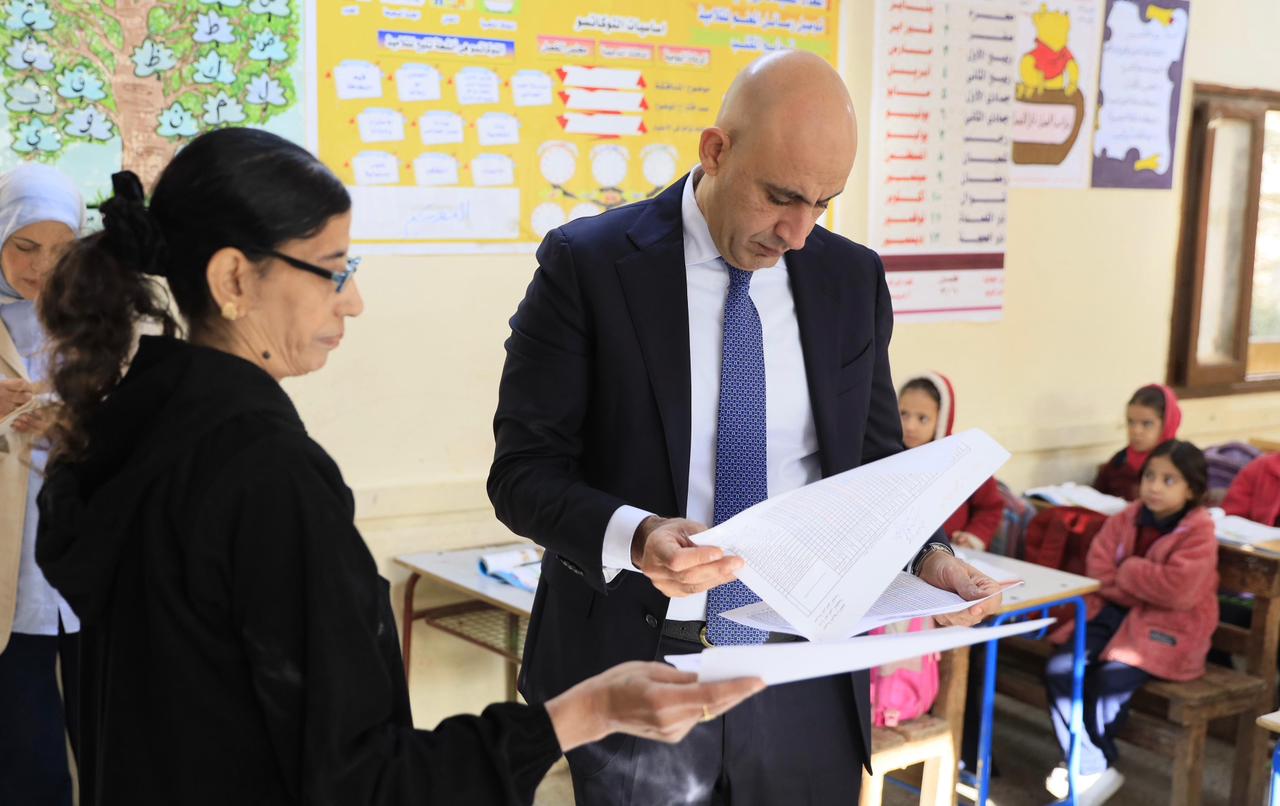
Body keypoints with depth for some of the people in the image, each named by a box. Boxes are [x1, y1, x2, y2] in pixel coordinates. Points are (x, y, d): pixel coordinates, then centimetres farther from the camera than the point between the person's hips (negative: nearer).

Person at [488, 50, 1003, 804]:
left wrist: (927, 552, -10)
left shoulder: (853, 278, 2)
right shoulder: (587, 264, -10)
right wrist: (635, 537, -29)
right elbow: (525, 469, -11)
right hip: (638, 666, -3)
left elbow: (874, 460, 10)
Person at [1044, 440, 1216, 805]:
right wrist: (1150, 592, -15)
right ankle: (1094, 770, -8)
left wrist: (1128, 571, -12)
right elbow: (1099, 570, -3)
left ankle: (1086, 763, -4)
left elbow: (1178, 590, -23)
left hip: (1166, 629, -5)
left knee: (1112, 678, -29)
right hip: (1114, 613, 5)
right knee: (1060, 670, -17)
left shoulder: (1198, 531, -10)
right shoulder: (1127, 519, 5)